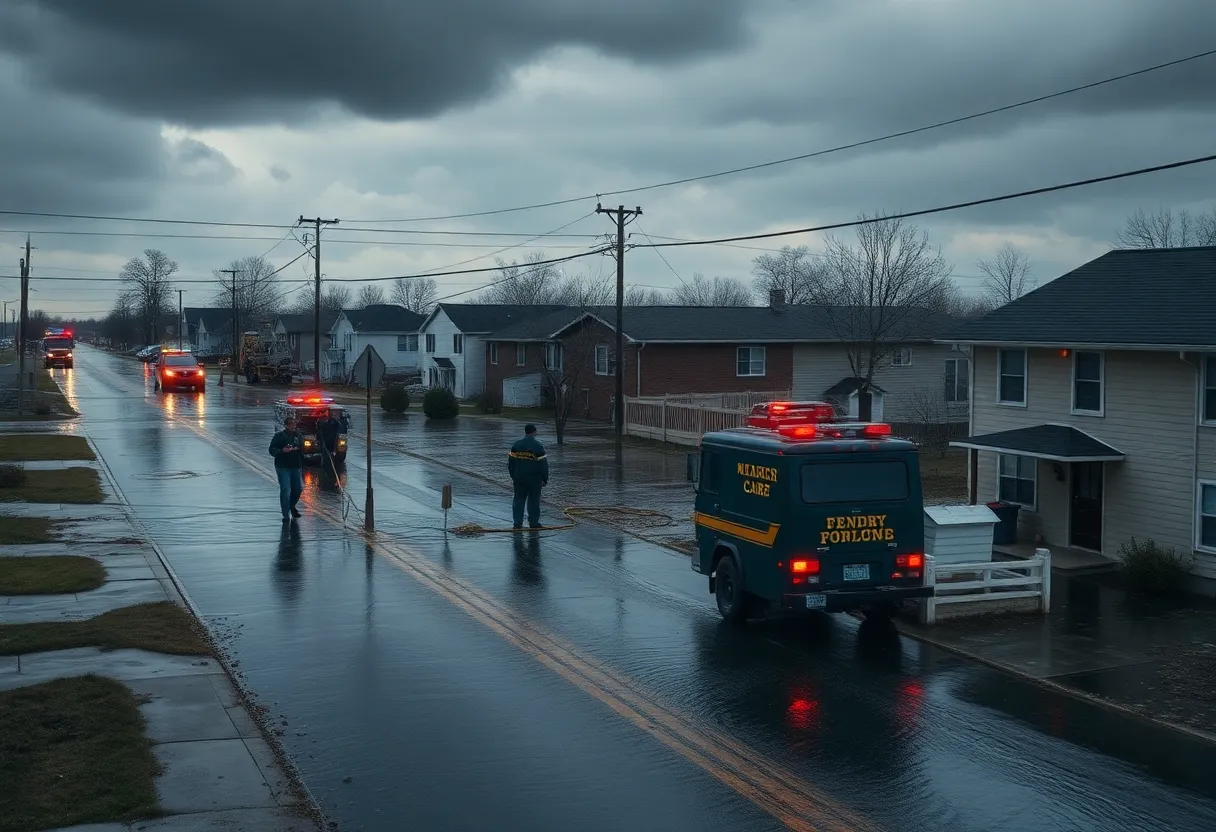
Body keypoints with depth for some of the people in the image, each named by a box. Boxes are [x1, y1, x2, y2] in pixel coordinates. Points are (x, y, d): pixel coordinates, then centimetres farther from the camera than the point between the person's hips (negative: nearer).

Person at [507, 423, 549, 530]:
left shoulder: (516, 445, 1)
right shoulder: (538, 447, -11)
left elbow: (510, 462, 7)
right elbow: (543, 464, -10)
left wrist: (513, 476, 17)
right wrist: (545, 479, 1)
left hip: (519, 478, 3)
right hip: (534, 479, -3)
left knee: (519, 499, 9)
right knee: (533, 501, 7)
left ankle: (517, 522, 7)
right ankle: (533, 522, 11)